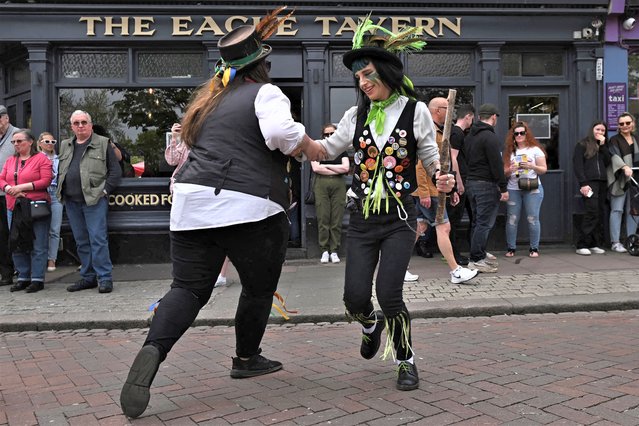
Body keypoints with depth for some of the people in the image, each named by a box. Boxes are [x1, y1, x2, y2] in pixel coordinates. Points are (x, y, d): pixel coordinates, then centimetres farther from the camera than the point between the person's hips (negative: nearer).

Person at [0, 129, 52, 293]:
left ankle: (37, 279, 4)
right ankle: (23, 278, 18)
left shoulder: (41, 158, -2)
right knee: (17, 244, 8)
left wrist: (22, 187, -14)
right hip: (14, 208, 6)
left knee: (38, 246, -2)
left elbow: (46, 180, -11)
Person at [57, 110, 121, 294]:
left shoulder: (103, 144, 2)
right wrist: (61, 192, 10)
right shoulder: (65, 146, 18)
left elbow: (115, 171, -1)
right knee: (81, 241, 10)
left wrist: (104, 190, -10)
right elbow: (60, 171, 24)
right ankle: (88, 277, 19)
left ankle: (104, 278, -3)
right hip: (71, 201, 6)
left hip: (94, 200, -6)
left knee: (98, 239, -9)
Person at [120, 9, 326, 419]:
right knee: (260, 287, 15)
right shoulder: (265, 93, 1)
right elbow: (280, 131, -20)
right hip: (249, 208, -6)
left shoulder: (209, 98, 21)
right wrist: (309, 146, -2)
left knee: (188, 288, 5)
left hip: (193, 201, 6)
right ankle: (246, 359, 29)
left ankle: (153, 350, -18)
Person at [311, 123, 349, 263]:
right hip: (321, 185, -1)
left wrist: (326, 165, 0)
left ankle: (334, 251, 3)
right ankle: (324, 250, 2)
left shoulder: (341, 150, 15)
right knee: (323, 219, -5)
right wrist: (336, 170, -1)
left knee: (337, 220, -3)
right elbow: (316, 168, -2)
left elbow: (346, 168, 1)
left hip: (338, 185, 1)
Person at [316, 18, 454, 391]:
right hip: (362, 218, 3)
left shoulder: (415, 111, 0)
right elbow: (326, 149, 11)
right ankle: (372, 324, 36)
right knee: (355, 297, -3)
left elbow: (431, 156, 5)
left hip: (400, 218, -3)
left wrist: (442, 177, -15)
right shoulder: (356, 115, 7)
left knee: (389, 293, -13)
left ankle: (406, 361, 13)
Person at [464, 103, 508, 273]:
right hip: (486, 184, -9)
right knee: (484, 223, -6)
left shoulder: (469, 136, 14)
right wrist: (503, 188, -13)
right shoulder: (490, 136, -13)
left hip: (471, 182, 9)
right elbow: (496, 164, -16)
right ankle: (476, 259, -5)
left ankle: (480, 255, 22)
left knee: (477, 221, 15)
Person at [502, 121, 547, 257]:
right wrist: (510, 170, -10)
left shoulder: (535, 149, 5)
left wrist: (531, 166, -14)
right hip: (513, 189, 2)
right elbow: (504, 172, 12)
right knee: (511, 219, -1)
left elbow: (544, 169, 2)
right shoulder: (509, 151, 12)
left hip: (532, 189, -2)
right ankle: (511, 248, 7)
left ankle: (534, 248, 6)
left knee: (532, 219, -3)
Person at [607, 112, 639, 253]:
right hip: (619, 179, -5)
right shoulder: (614, 140, 0)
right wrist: (625, 167, -33)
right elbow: (614, 156, -16)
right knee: (617, 210, -6)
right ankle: (616, 242, -4)